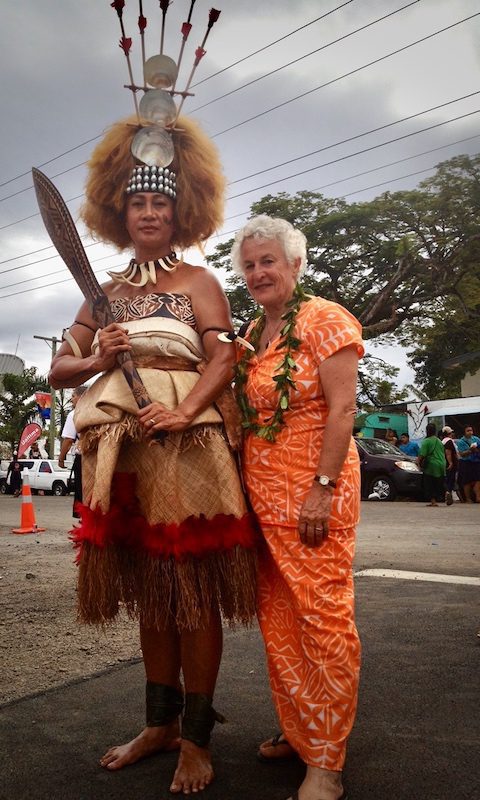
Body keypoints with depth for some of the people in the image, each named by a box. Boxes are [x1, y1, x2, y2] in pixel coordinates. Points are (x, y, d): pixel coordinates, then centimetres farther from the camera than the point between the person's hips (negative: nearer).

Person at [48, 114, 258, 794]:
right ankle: (160, 723, 28)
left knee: (193, 589, 1)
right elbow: (59, 368, 16)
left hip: (186, 444, -4)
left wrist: (184, 410, -24)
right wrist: (98, 360, -5)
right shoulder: (106, 291, 18)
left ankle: (196, 739, 16)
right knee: (148, 590, 12)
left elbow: (223, 358, -7)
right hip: (122, 449, 5)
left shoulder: (197, 281, 6)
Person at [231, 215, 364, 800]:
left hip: (312, 488, -7)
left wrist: (322, 489, -19)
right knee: (275, 616, 12)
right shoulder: (251, 333, 15)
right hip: (260, 490, 7)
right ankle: (297, 731, 30)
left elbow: (342, 409, -12)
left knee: (321, 615, -3)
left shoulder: (324, 319, -5)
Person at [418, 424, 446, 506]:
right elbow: (443, 454, 19)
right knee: (439, 485, 10)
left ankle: (433, 501, -1)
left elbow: (422, 455, -15)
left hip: (431, 466, -6)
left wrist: (419, 463, 0)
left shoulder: (426, 441, -9)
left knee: (430, 485, 3)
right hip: (441, 466, 6)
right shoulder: (439, 441, 12)